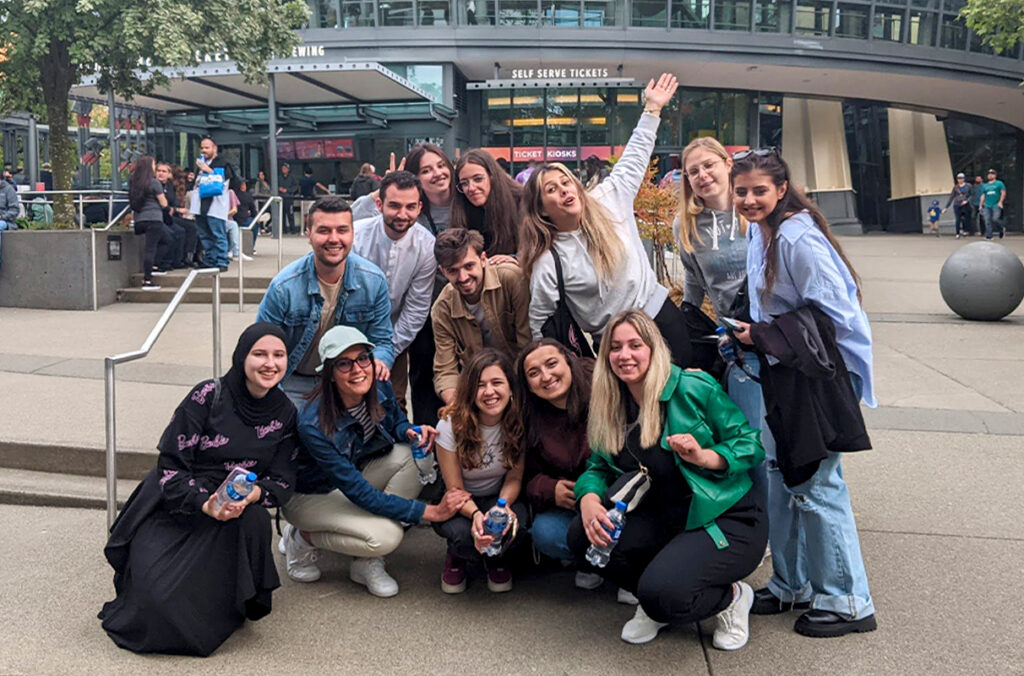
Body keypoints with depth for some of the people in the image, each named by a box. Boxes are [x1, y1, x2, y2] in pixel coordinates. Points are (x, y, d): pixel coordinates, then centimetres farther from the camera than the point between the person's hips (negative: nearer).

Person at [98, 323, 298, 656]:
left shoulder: (285, 414, 1)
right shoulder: (209, 396, -12)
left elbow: (282, 481, 1)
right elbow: (170, 464, -13)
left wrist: (252, 495, -22)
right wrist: (205, 504, -29)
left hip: (234, 515, 3)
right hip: (174, 508, -3)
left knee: (254, 518, -33)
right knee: (158, 596, -26)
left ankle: (242, 604, -5)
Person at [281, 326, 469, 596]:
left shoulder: (380, 391, -16)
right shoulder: (314, 426, -34)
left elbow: (396, 421, 8)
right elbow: (360, 493, -33)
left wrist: (411, 432, -19)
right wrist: (430, 512, -35)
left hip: (356, 473, 7)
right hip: (311, 494, -7)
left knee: (412, 455, -21)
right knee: (385, 536, -29)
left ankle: (368, 562, -13)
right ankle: (302, 538, 0)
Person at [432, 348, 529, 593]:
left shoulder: (519, 423, -15)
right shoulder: (451, 424, -21)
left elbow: (514, 478, -6)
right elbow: (455, 489, -16)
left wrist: (503, 505, -30)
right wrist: (476, 514, -38)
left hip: (499, 497, 2)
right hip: (459, 503, -1)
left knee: (514, 526, -34)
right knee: (465, 536, -35)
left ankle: (496, 559, 6)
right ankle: (456, 557, 6)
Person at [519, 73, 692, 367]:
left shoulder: (608, 200, -1)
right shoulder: (547, 262, -11)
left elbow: (633, 160, 12)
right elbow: (538, 324, -6)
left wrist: (652, 108, 14)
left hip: (662, 315, 4)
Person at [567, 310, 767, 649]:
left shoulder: (694, 387, -12)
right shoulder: (609, 408, 6)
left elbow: (751, 443, -10)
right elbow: (598, 468, 7)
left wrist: (705, 457, -28)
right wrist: (589, 499, -16)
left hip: (729, 519, -6)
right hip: (665, 519, 6)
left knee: (662, 596, -29)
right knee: (582, 536, -15)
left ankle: (731, 597, 7)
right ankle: (654, 605, 10)